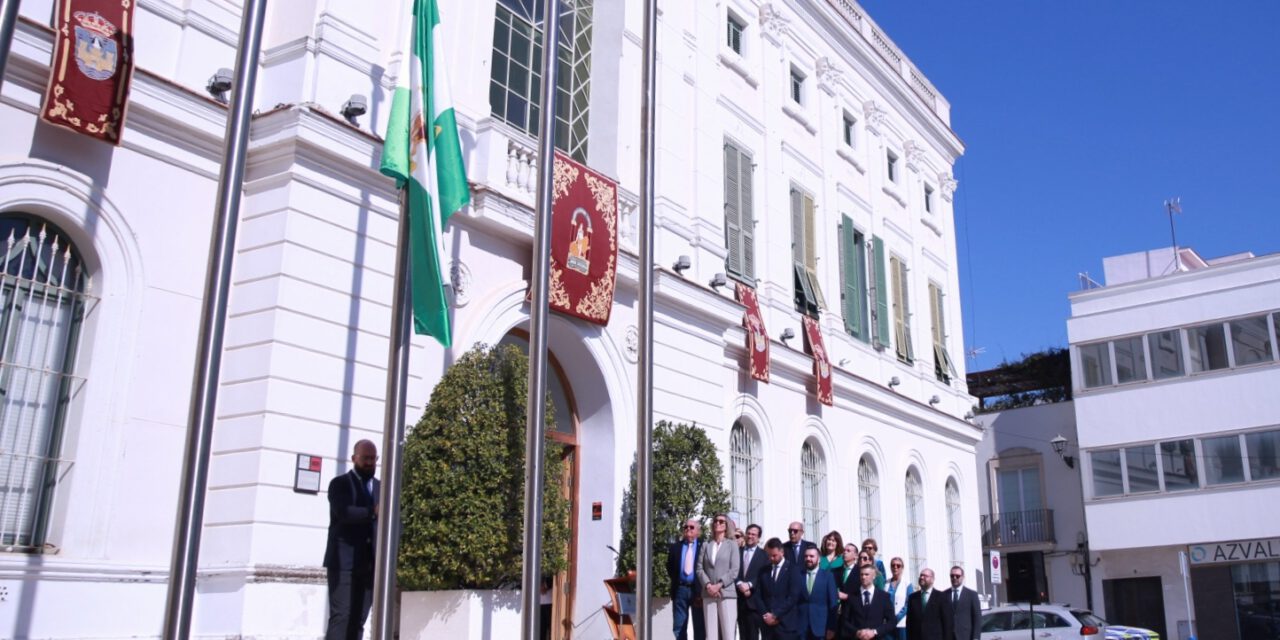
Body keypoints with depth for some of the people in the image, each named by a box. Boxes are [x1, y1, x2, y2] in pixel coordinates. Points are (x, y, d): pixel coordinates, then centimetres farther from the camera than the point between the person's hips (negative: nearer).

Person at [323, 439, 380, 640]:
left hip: (370, 563, 5)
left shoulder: (381, 487, 17)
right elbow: (343, 512, -16)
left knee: (358, 620, 4)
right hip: (343, 561, -5)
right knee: (341, 615, -10)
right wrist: (372, 512, -31)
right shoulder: (340, 484, 2)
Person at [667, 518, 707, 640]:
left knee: (700, 627, 3)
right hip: (680, 590, 3)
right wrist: (675, 581, 6)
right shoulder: (675, 547, 11)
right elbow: (669, 567, 16)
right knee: (679, 626, 5)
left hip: (698, 589, -3)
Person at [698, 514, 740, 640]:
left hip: (727, 593, -2)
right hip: (708, 594, 3)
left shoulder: (732, 545, 7)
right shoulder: (706, 545, 14)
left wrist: (719, 585, -12)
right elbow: (699, 568, 7)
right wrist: (708, 585, -9)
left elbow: (735, 570, -3)